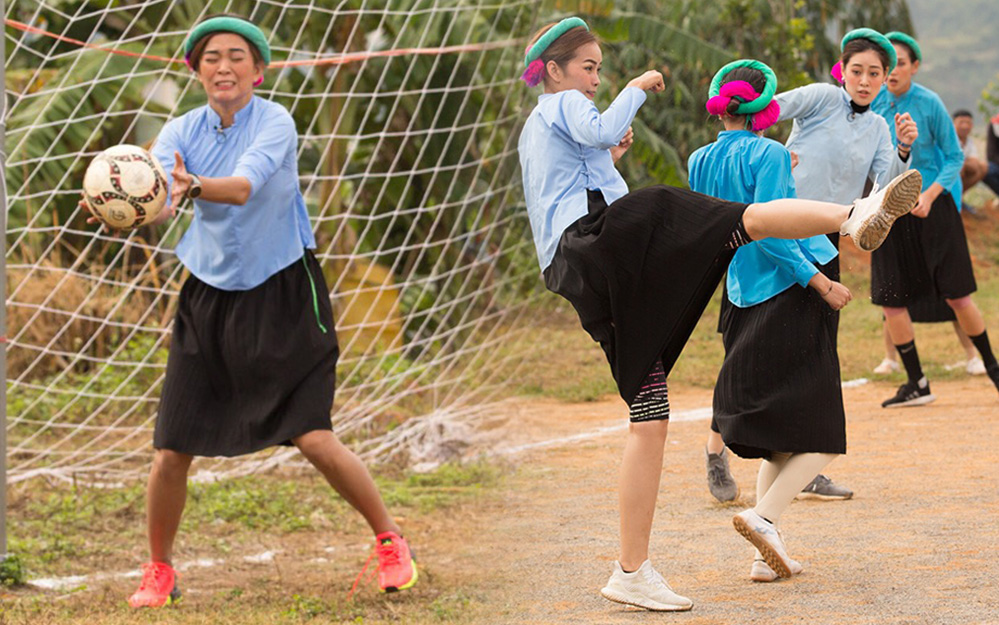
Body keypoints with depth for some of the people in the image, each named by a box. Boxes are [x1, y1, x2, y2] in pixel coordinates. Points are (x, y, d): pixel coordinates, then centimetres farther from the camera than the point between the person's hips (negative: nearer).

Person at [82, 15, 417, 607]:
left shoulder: (275, 122, -12)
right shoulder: (182, 131, -1)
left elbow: (244, 185, -31)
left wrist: (192, 185, -51)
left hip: (283, 296, -3)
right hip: (209, 297, 3)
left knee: (315, 438, -11)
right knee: (172, 451, -2)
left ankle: (392, 540, 12)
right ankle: (159, 571, 20)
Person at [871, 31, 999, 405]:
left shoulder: (929, 104, -10)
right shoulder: (873, 104, 0)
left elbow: (954, 157, -6)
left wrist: (929, 196, -18)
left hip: (933, 207, -4)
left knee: (958, 297, -1)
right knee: (891, 301, 1)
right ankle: (916, 385, 14)